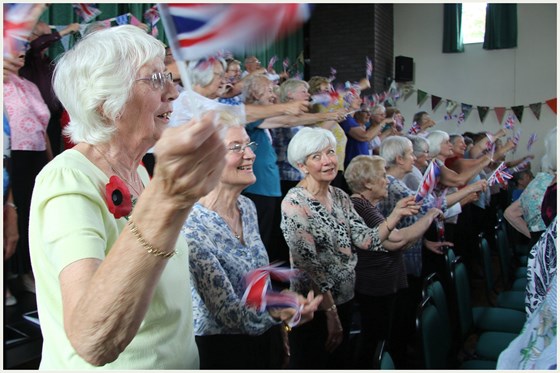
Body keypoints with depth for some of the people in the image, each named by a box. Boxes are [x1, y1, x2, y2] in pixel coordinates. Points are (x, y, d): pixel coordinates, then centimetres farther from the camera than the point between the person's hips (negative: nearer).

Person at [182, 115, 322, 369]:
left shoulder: (247, 207, -1)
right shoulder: (191, 228, -24)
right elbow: (227, 311, -23)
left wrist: (279, 327, 13)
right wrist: (277, 313, -39)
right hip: (221, 350, -6)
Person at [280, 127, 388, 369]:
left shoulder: (340, 197, 4)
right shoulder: (295, 203, -19)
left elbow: (364, 239, -2)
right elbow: (309, 265, -21)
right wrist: (331, 313, -20)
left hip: (344, 299, 7)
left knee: (340, 364, 21)